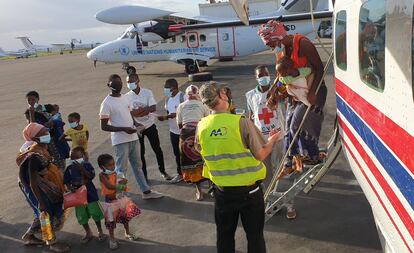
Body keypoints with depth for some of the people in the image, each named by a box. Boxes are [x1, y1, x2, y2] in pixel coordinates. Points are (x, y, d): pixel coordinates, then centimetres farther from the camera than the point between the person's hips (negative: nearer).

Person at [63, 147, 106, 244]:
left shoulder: (87, 165, -8)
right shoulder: (69, 169, -1)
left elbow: (91, 176, -21)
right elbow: (66, 182, 0)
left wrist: (82, 168, -30)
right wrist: (70, 188, -18)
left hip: (90, 193, -3)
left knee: (95, 213, 3)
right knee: (81, 216, 10)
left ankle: (100, 231, 23)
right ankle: (88, 233, 31)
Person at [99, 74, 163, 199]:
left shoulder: (125, 97, 9)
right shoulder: (107, 103, -13)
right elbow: (104, 126, -14)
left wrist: (136, 124, -2)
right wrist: (124, 129, -21)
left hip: (133, 138, 7)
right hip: (120, 141, -7)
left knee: (137, 166, 16)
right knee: (121, 169, 2)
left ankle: (146, 191, 26)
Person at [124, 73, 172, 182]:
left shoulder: (147, 92, -8)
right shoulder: (127, 96, -6)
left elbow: (153, 108, -19)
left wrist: (137, 111, -23)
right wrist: (144, 110, -23)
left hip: (150, 126, 0)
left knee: (157, 149, 8)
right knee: (140, 152, 7)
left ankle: (163, 171, 24)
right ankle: (144, 175, 21)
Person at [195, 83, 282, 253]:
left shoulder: (202, 126, -9)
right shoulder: (241, 122, -19)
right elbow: (260, 155, -15)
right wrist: (272, 140, 4)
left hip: (222, 191, 3)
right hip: (249, 189, -3)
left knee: (225, 234, 21)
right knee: (255, 235, 14)